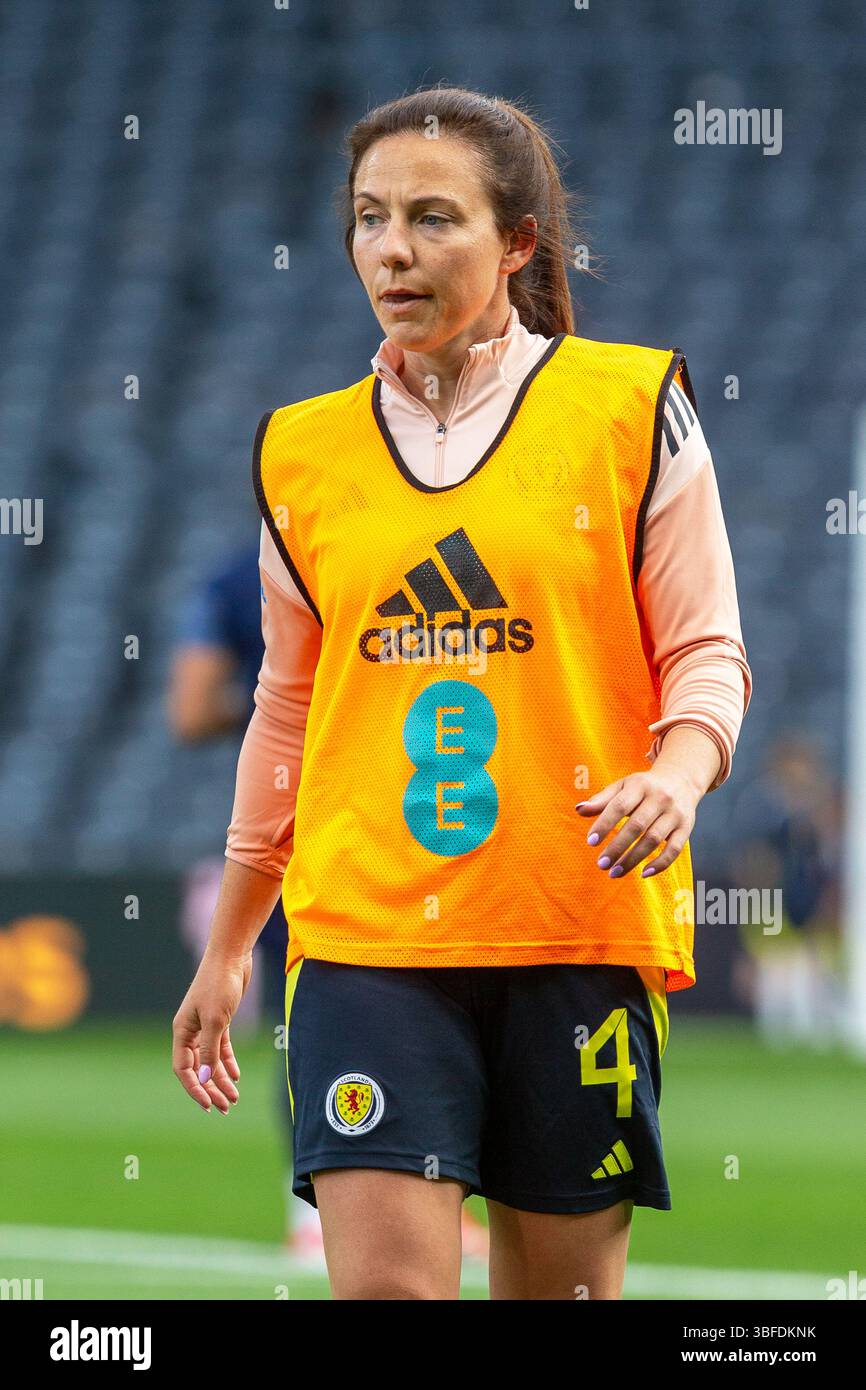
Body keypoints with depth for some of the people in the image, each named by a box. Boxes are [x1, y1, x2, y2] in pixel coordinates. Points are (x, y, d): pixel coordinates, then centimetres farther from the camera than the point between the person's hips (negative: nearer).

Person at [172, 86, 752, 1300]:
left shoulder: (630, 404, 1)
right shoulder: (302, 450, 11)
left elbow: (708, 653, 3)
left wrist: (675, 775, -19)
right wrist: (226, 949, 22)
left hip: (583, 926, -1)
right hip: (363, 928, 2)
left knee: (565, 1278, 4)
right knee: (384, 1277, -12)